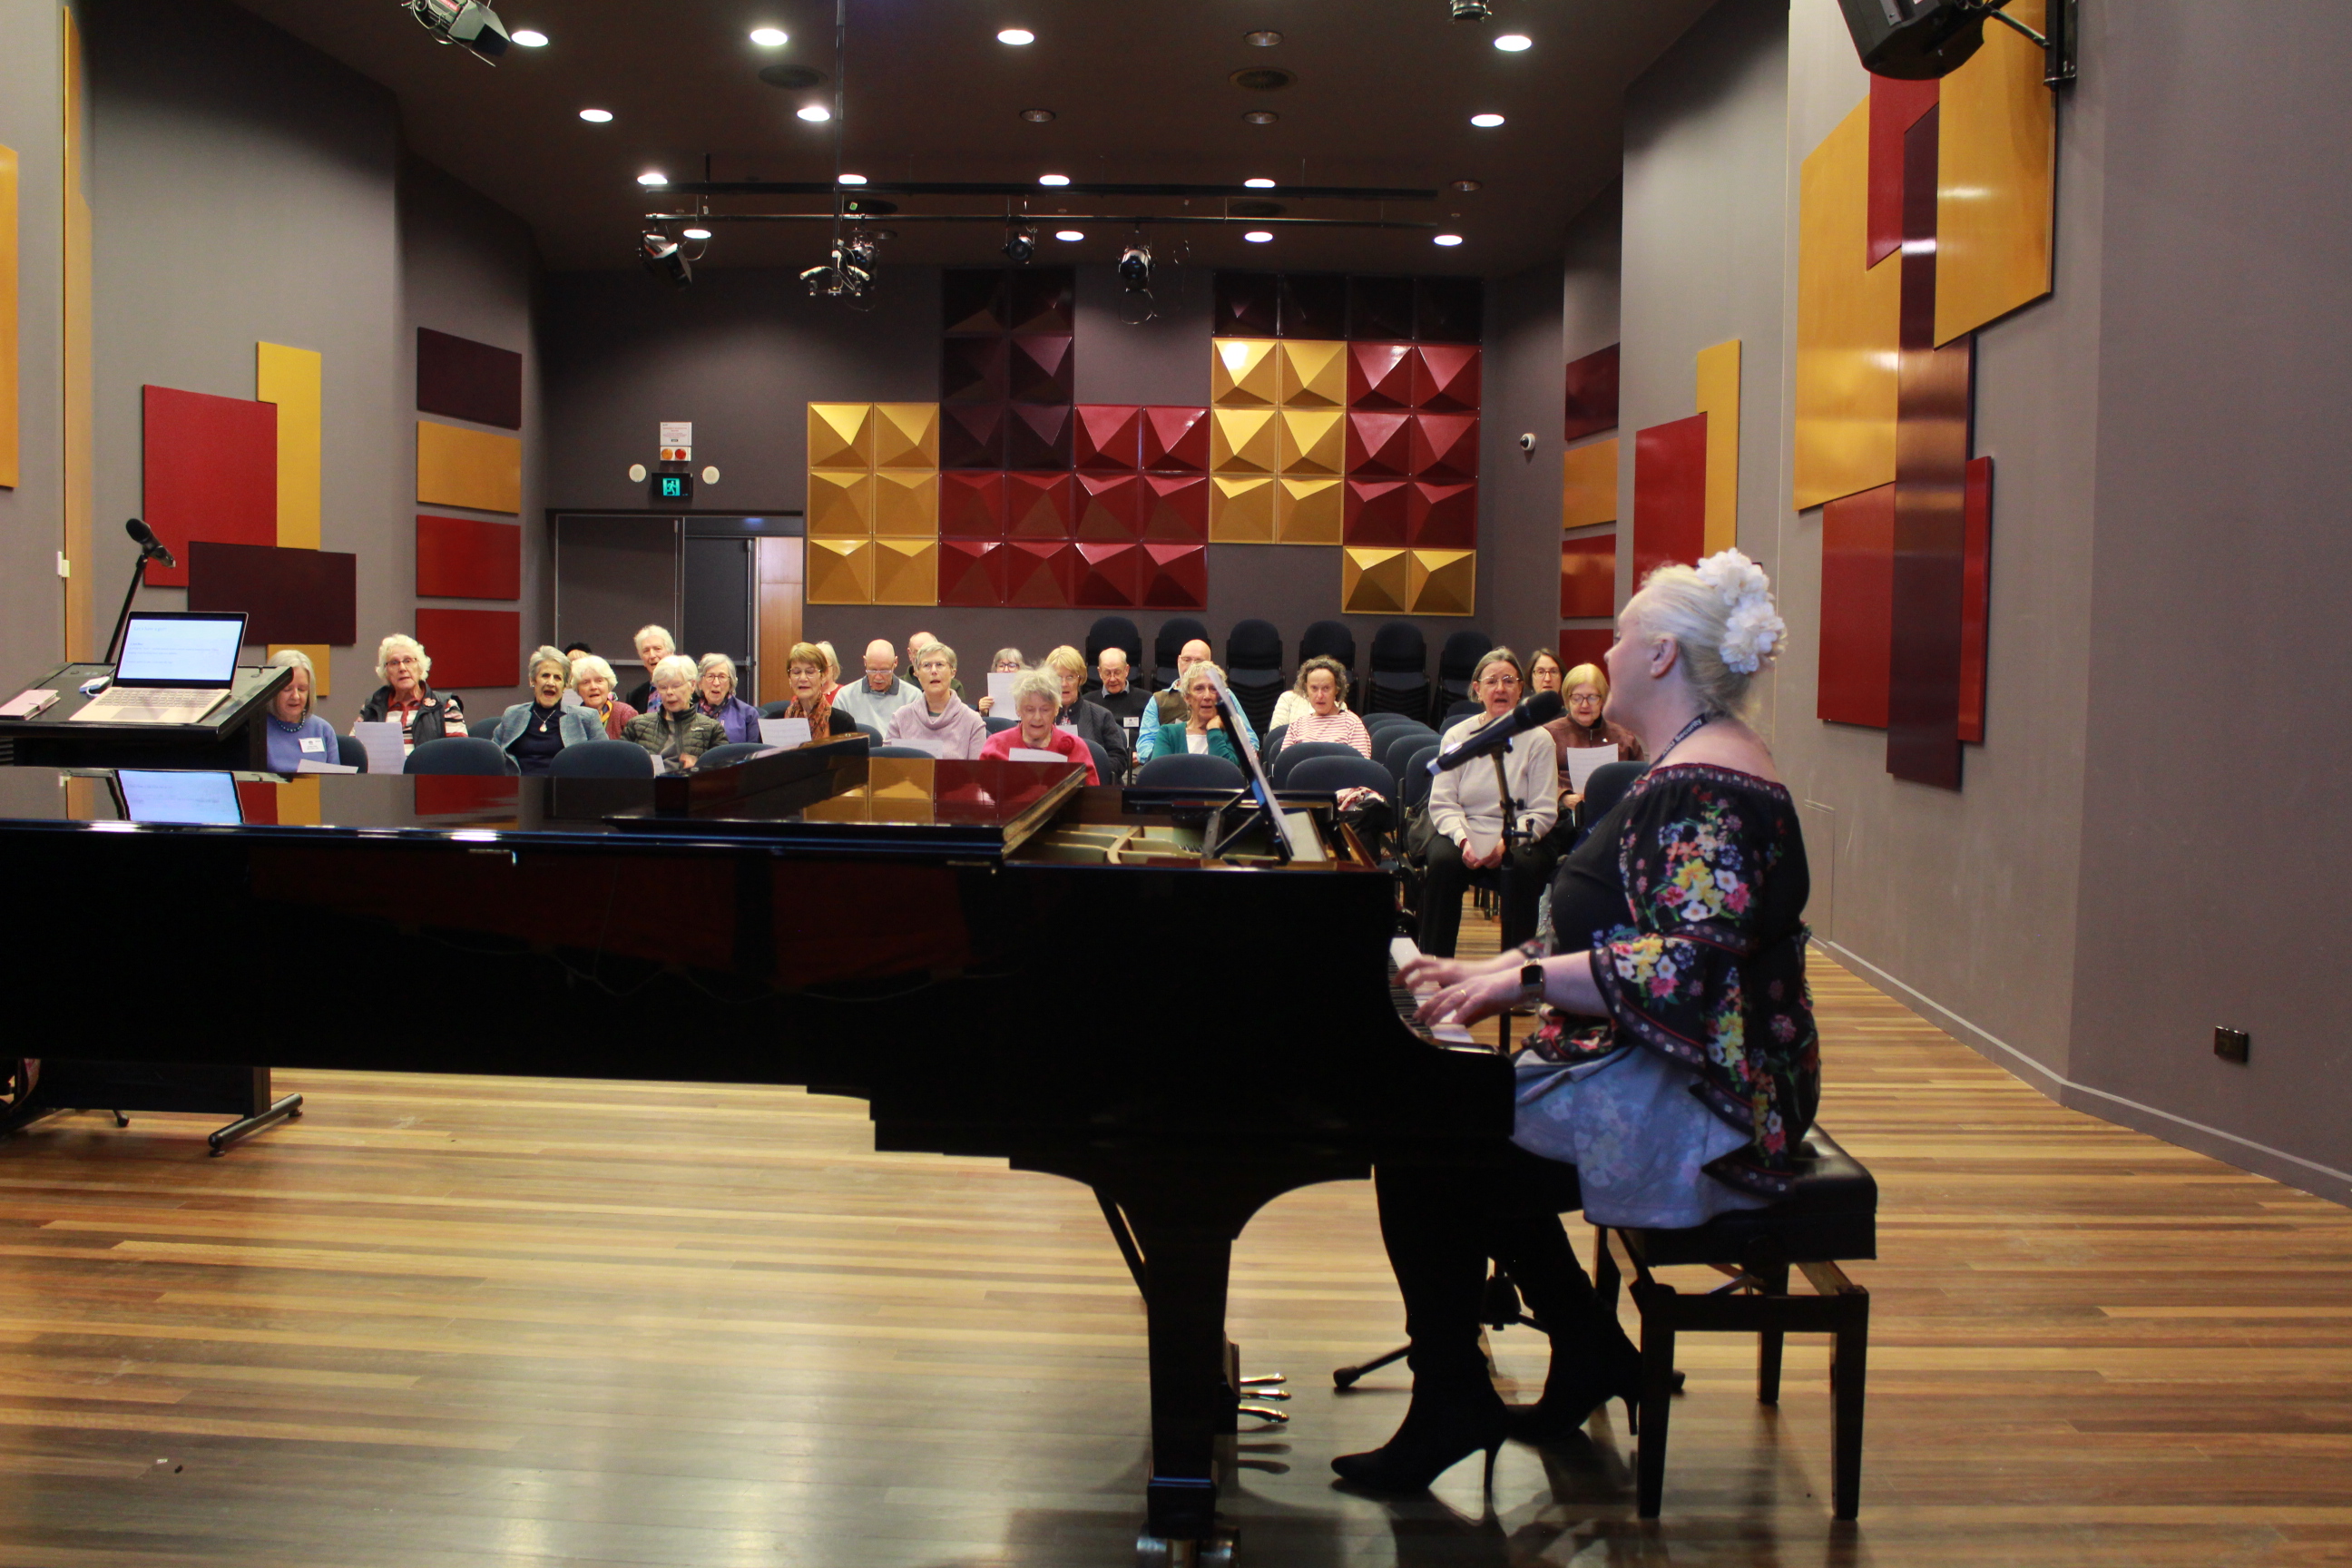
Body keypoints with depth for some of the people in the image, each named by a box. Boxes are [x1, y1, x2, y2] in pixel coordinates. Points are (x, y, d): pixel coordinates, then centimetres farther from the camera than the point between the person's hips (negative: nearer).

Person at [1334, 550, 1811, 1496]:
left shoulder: (1705, 787, -20)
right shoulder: (1691, 766, 15)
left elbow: (1691, 965, -31)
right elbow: (1622, 936, 19)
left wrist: (1525, 978, -29)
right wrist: (1498, 971, 11)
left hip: (1688, 1113, -11)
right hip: (1667, 1075, 11)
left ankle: (1451, 1405, 0)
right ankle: (1589, 1354, 21)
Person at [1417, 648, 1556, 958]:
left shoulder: (1538, 740, 2)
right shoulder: (1456, 736, 6)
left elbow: (1543, 811, -4)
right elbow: (1442, 803, 1)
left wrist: (1506, 842, -21)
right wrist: (1463, 838, -20)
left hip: (1518, 838, -1)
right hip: (1463, 831, 1)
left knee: (1522, 866, -33)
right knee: (1443, 861, -31)